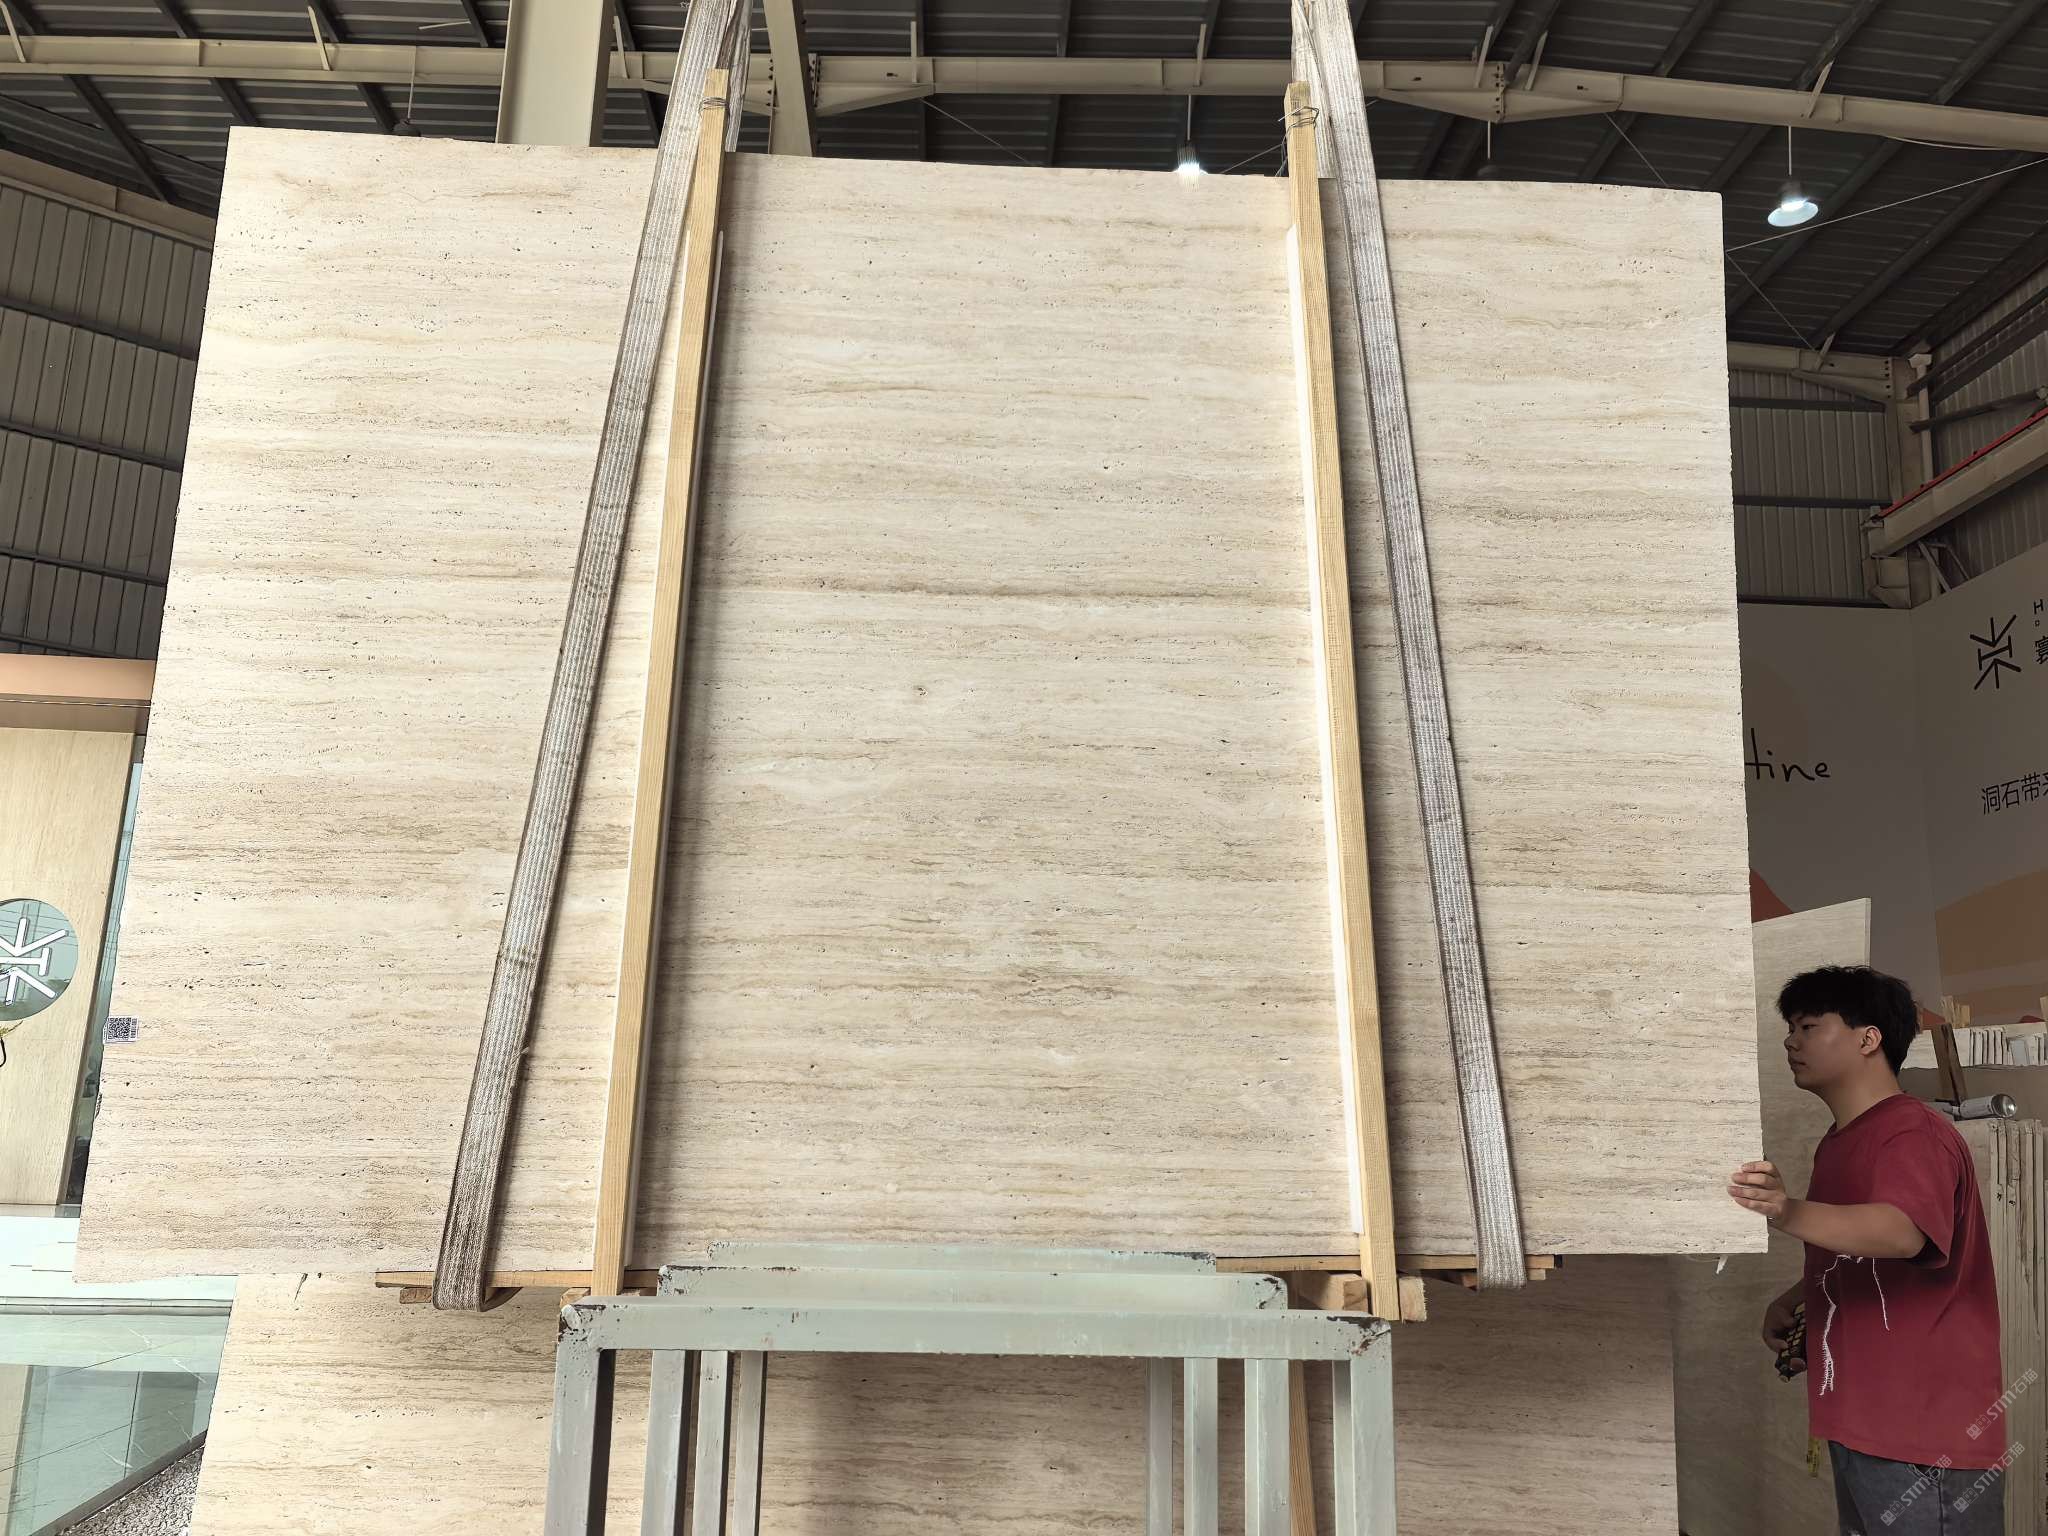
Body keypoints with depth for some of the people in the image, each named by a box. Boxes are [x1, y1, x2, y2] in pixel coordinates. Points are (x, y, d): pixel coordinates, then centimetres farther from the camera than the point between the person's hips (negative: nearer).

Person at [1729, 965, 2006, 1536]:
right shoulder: (1838, 1143, 13)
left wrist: (1789, 1212, -51)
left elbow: (1902, 1233, -36)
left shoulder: (1913, 1133, -16)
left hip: (1925, 1433, -9)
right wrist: (1791, 1302, 11)